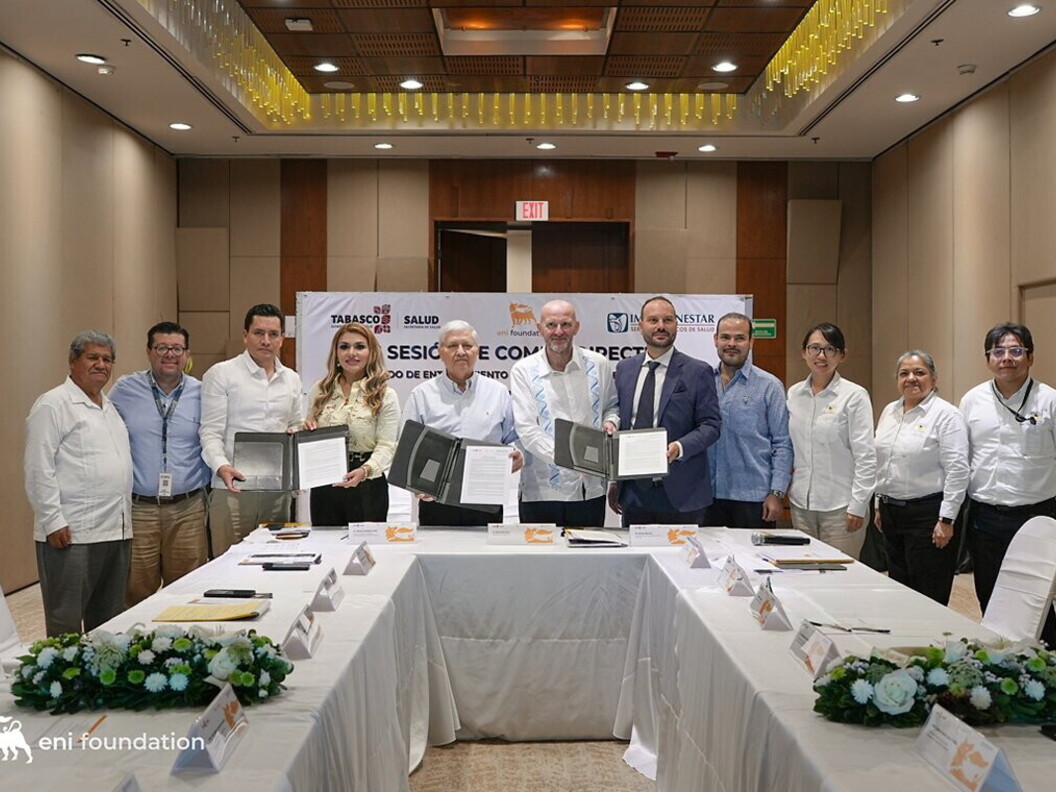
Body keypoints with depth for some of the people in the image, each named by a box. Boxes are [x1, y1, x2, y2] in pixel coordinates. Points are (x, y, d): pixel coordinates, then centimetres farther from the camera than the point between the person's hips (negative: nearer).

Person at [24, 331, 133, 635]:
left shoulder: (110, 407, 18)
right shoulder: (54, 404, -6)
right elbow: (38, 469, -11)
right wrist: (53, 521, -16)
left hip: (116, 530, 8)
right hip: (71, 533, -8)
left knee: (109, 620, 13)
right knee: (66, 622, -2)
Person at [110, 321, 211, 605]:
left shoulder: (201, 394, 5)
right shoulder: (125, 390, 2)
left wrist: (204, 487, 7)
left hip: (188, 510, 1)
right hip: (137, 508, -1)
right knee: (135, 595, 3)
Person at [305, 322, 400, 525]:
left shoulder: (385, 396, -2)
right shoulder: (319, 391, 10)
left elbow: (386, 446, -10)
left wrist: (364, 471, -27)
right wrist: (306, 431, -3)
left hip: (367, 485, -3)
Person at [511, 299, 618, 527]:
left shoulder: (598, 366, 7)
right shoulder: (523, 371, -2)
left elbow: (612, 405, 23)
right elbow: (526, 429, -11)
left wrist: (610, 421, 0)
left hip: (590, 490, 3)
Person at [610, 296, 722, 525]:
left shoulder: (697, 372, -2)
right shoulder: (624, 369, 11)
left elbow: (711, 425, -4)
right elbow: (621, 423, 14)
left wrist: (680, 447, -22)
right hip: (633, 492, 4)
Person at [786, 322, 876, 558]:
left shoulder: (854, 396, -6)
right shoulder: (794, 394, 8)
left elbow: (866, 457, -8)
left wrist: (858, 505, -11)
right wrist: (784, 488, 7)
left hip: (839, 505, -5)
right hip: (801, 503, 5)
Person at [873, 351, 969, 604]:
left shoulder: (946, 415, -10)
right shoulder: (889, 412, 12)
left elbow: (957, 471, -15)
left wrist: (946, 520, -17)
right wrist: (880, 505, 17)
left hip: (927, 514, -7)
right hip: (892, 512, 7)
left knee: (929, 599, -2)